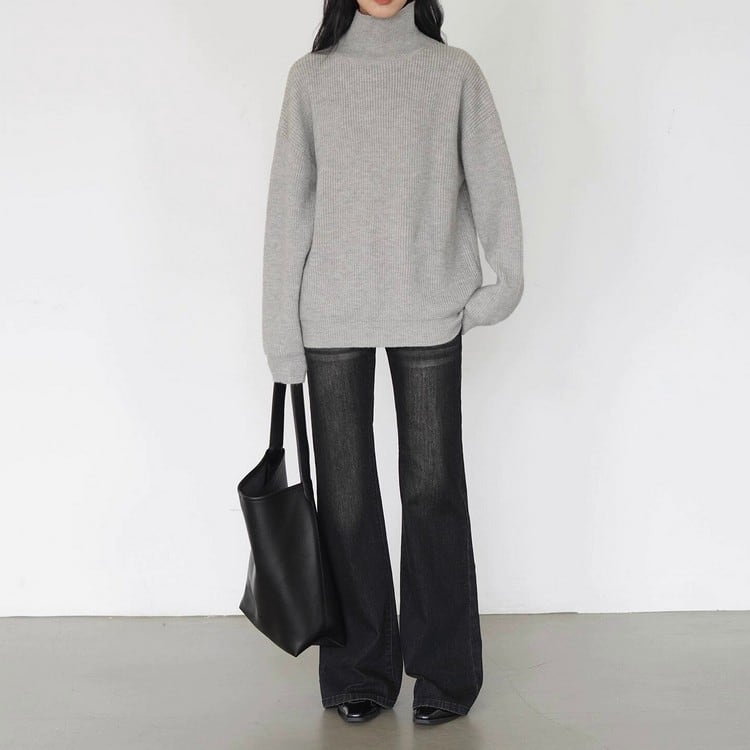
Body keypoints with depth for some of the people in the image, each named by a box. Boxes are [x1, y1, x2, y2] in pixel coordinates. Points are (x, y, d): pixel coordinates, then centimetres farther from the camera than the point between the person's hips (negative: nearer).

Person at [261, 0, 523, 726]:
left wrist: (506, 278, -10)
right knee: (346, 494, 5)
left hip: (428, 312, -1)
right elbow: (289, 203, 4)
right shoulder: (311, 76, 6)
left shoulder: (455, 72, 5)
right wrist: (280, 327, 0)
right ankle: (360, 670, 18)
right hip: (332, 315, 1)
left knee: (433, 488, 3)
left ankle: (443, 671, 17)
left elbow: (490, 180, 3)